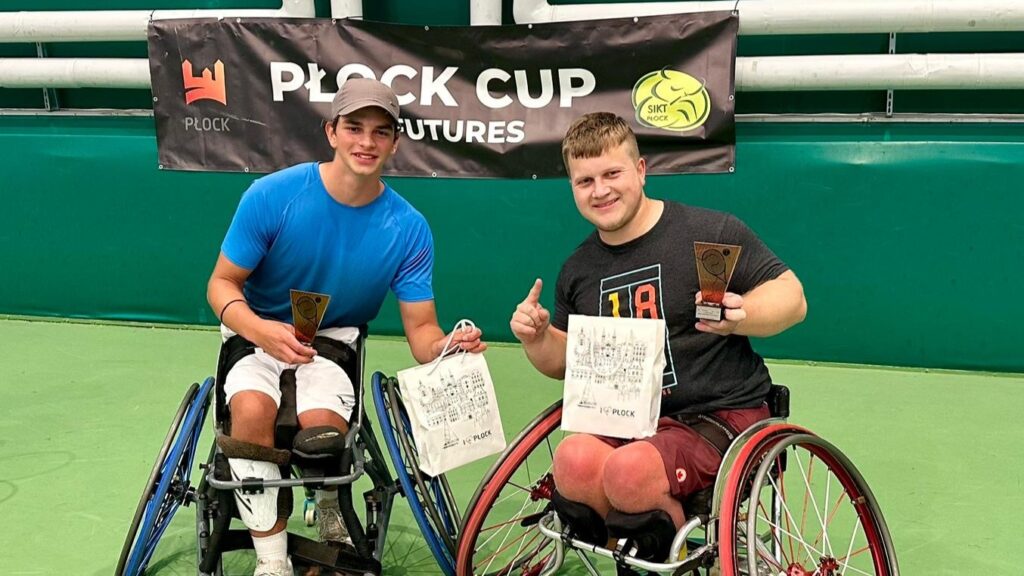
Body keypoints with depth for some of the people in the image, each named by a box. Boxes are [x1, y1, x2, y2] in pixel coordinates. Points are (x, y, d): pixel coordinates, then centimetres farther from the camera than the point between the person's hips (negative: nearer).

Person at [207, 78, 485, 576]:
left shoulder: (408, 229, -11)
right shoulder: (272, 195, -15)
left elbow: (421, 330, -8)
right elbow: (222, 283, -7)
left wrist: (448, 347, -33)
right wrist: (260, 329, -29)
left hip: (336, 340, 1)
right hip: (258, 334, 0)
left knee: (323, 424, -30)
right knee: (252, 409, -33)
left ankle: (332, 518, 6)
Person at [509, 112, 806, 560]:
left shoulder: (710, 232, -5)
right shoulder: (577, 271, 13)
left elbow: (792, 297, -4)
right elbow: (566, 363, 22)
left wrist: (740, 316, -25)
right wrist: (537, 339, 0)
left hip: (722, 414, -4)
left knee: (629, 470, -33)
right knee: (574, 461, -28)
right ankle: (659, 552, -4)